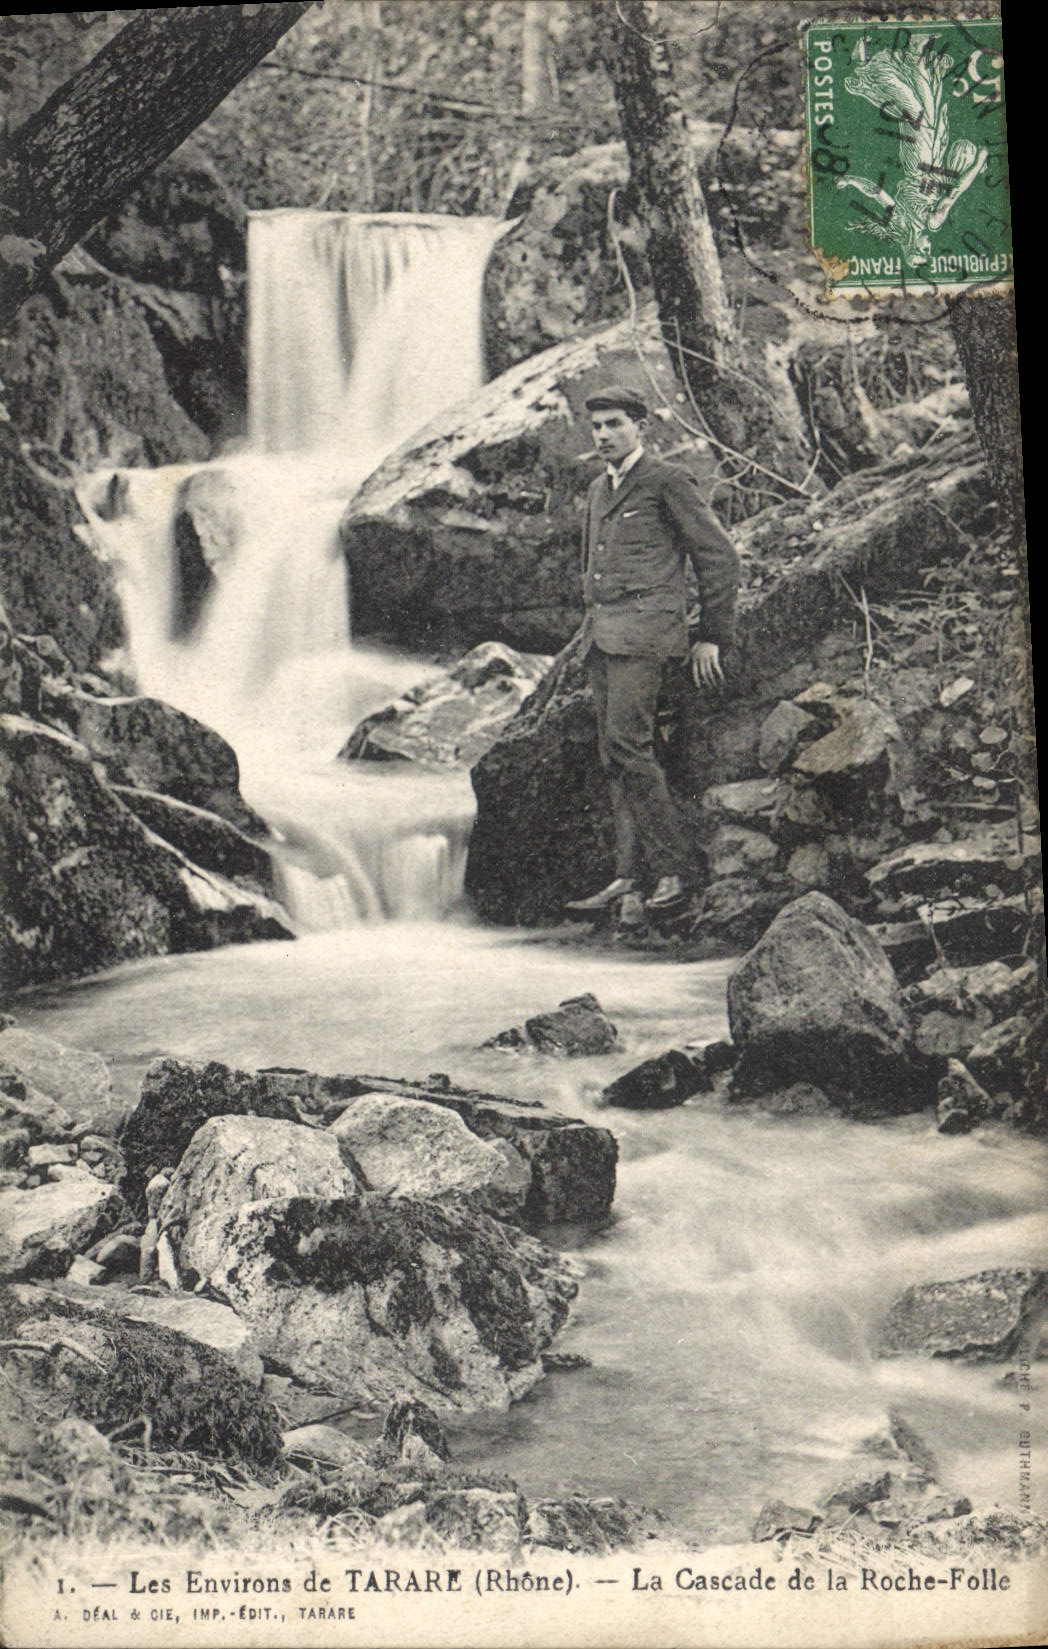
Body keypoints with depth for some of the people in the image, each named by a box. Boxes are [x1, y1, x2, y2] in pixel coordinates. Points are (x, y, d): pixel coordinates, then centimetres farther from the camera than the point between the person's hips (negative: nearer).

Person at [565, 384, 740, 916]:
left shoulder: (665, 481, -1)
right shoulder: (598, 491, 23)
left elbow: (719, 557, -2)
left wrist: (712, 639, -3)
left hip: (644, 626, -8)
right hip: (600, 633, 8)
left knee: (625, 743, -17)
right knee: (613, 757, 2)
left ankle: (673, 869, -10)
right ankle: (627, 877, 3)